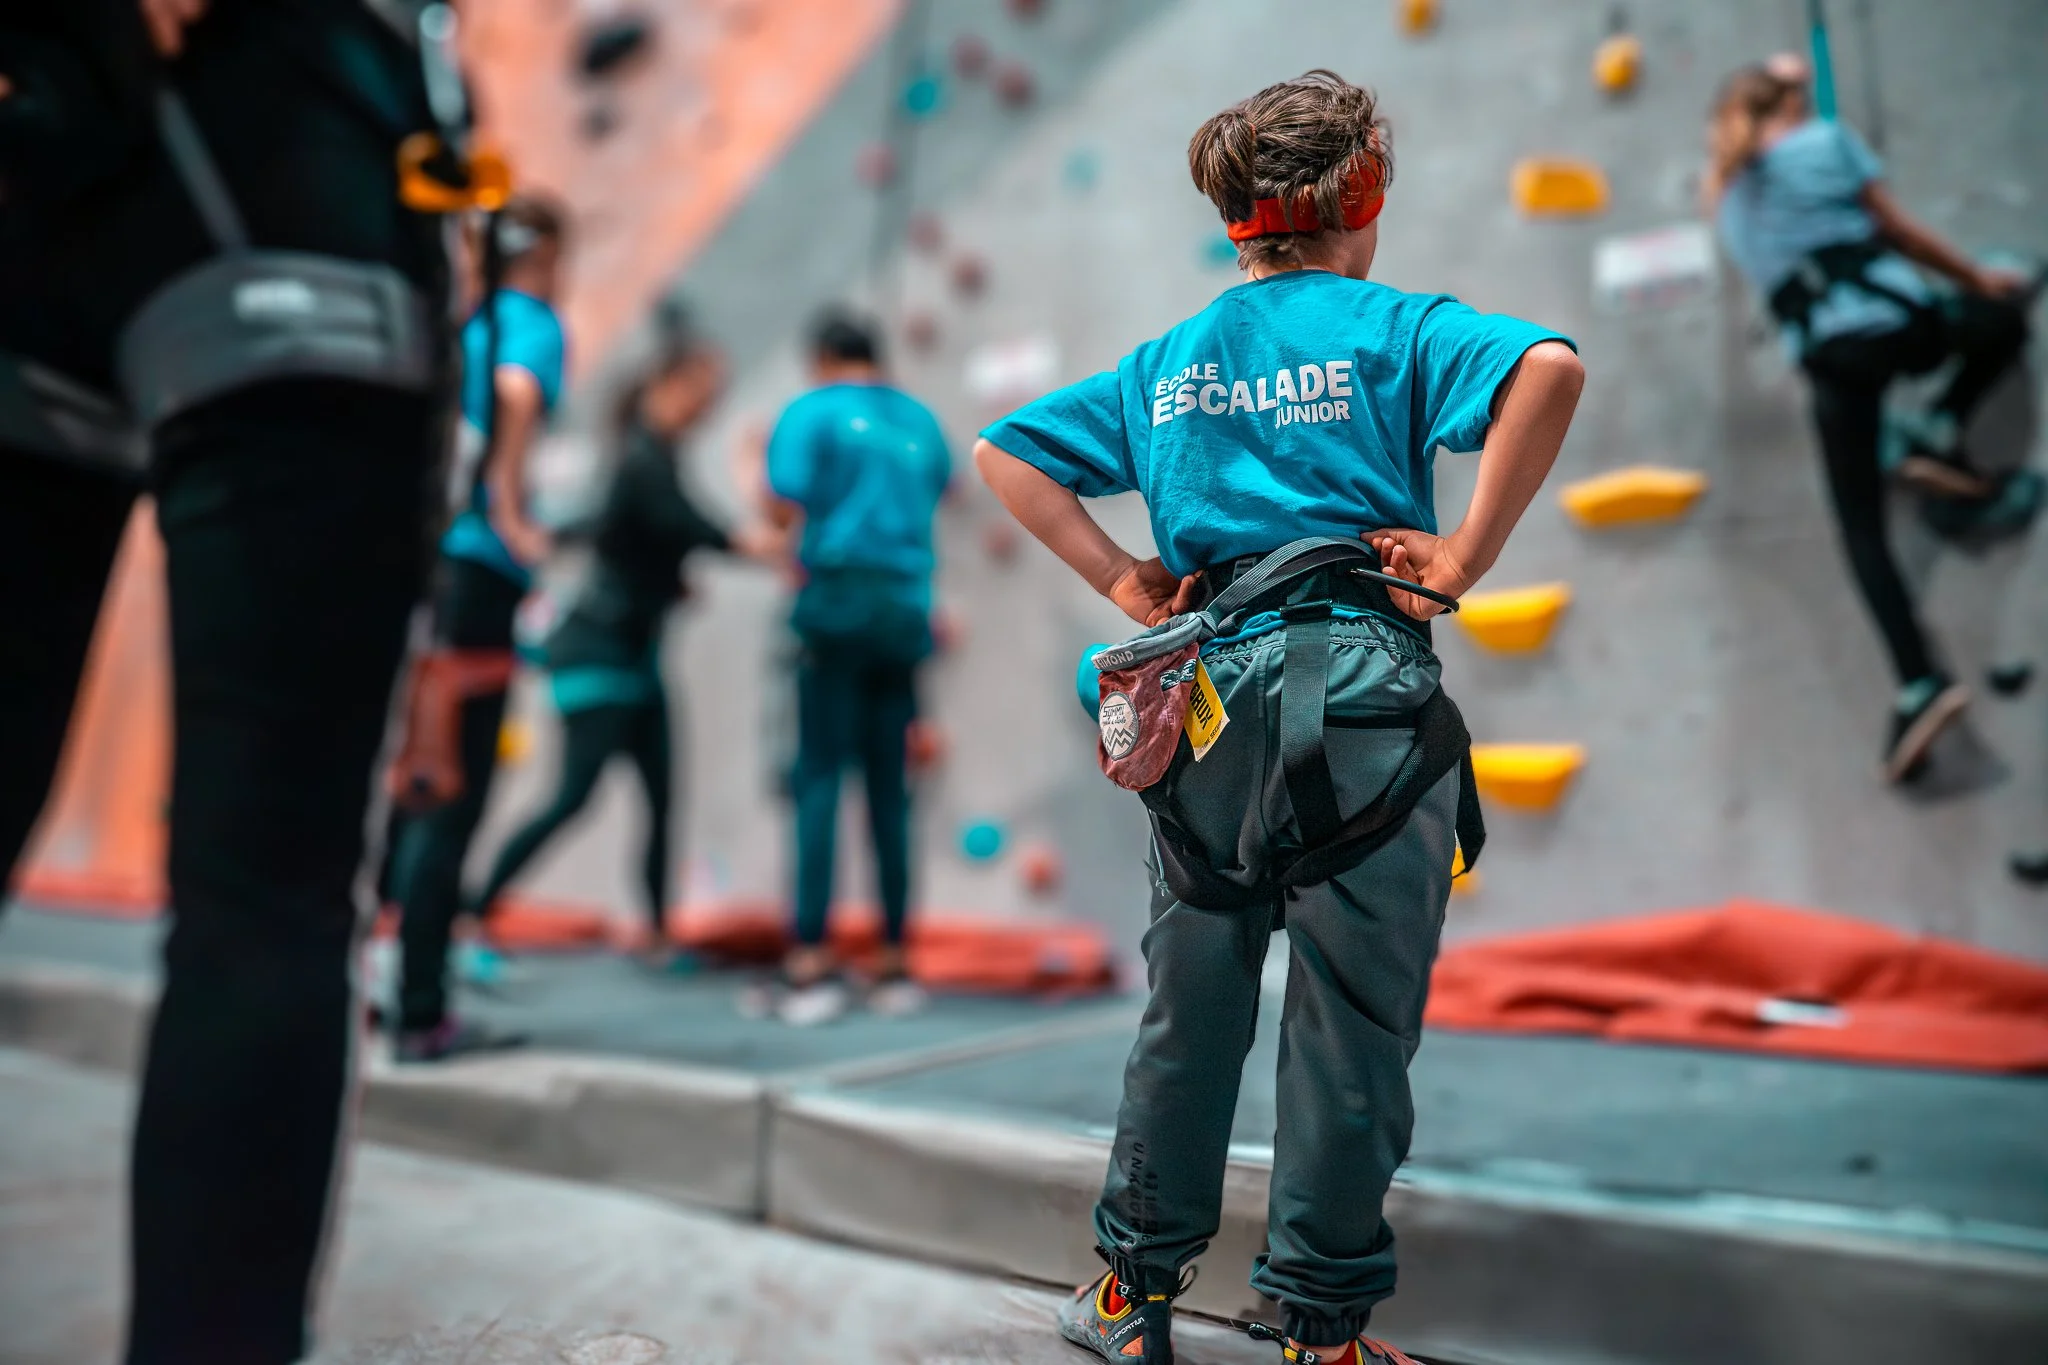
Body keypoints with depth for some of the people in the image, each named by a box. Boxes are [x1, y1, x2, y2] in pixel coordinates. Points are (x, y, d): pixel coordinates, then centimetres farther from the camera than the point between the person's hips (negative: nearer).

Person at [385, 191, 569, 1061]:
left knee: (406, 790, 17)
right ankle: (421, 1018, 2)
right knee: (450, 805, -3)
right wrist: (510, 512, -21)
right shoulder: (532, 322, -1)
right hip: (474, 567, -7)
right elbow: (517, 390, -23)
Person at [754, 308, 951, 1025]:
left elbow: (784, 509, -11)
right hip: (906, 612, 5)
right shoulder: (921, 420, 15)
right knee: (889, 786, 8)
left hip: (839, 606, -4)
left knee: (820, 778, -4)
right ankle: (894, 964, 12)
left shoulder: (811, 412, -2)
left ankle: (811, 961, -7)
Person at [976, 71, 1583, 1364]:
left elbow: (1005, 453, 16)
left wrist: (1120, 579, 10)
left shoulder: (1163, 363, 14)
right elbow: (1548, 366, -17)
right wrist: (1464, 560, -12)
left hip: (1207, 694, 5)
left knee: (1189, 1014, 15)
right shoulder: (1391, 327, 1)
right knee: (1351, 1031, 5)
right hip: (1358, 688, -4)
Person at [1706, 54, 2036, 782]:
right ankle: (1941, 437, 11)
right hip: (1894, 317, -1)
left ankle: (1921, 683, -13)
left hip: (1828, 359, 1)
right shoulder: (1827, 138, 12)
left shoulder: (1726, 190, 18)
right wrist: (1979, 278, 22)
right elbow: (1897, 228, 12)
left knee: (1862, 529, 2)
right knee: (2004, 318, 33)